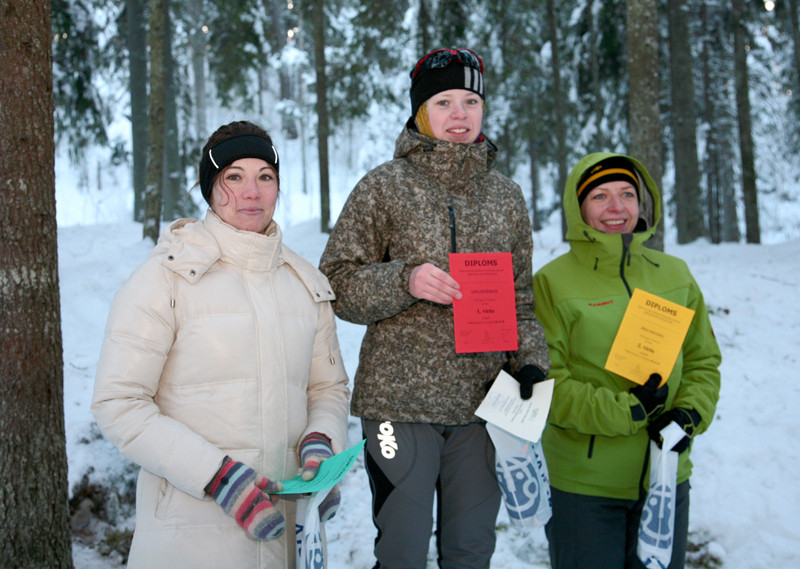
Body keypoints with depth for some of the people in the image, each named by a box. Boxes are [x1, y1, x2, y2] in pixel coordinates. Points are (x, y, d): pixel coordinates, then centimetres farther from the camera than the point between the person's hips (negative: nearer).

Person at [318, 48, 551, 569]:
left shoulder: (507, 197, 11)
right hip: (399, 401, -4)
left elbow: (520, 296, 16)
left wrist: (531, 361, 1)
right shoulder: (384, 187, -1)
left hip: (482, 403, 4)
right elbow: (337, 283, -2)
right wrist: (404, 280, -18)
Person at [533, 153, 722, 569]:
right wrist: (623, 412, -20)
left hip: (666, 479, 4)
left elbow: (703, 362, 11)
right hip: (581, 485, -4)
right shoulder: (552, 283, -8)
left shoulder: (675, 275, 5)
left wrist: (689, 414, -8)